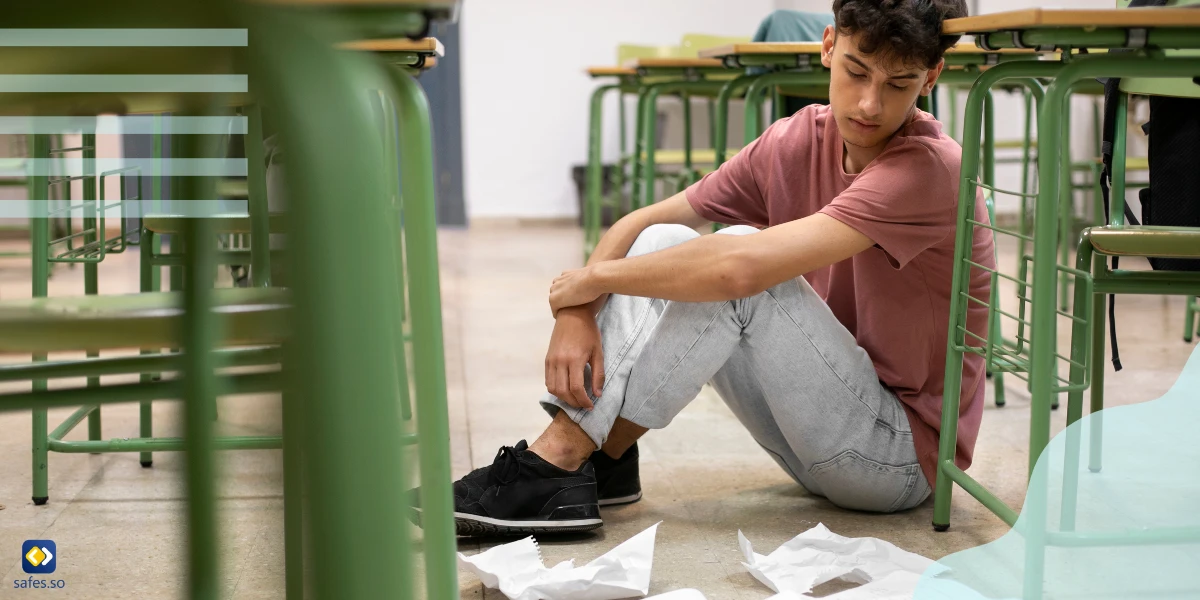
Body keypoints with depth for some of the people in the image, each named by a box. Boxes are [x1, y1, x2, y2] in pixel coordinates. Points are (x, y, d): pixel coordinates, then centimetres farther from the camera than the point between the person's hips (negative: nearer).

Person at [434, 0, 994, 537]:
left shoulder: (926, 167, -24)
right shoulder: (796, 141, -1)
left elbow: (742, 266, -34)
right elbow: (641, 222, 0)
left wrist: (593, 276, -20)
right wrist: (575, 311, -20)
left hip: (902, 454, -7)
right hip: (821, 436, 7)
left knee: (739, 264, -26)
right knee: (664, 243, -4)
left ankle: (559, 459, -23)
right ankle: (600, 457, -11)